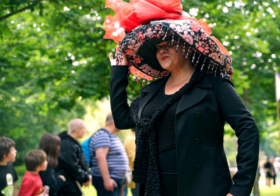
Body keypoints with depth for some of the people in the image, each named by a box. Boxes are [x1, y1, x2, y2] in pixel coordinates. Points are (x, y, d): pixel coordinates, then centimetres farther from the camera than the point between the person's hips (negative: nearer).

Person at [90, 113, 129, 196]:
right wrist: (107, 179, -29)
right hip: (107, 180, -10)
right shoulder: (103, 135, -14)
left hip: (116, 180, 10)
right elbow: (100, 157, -25)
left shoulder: (112, 136, 19)